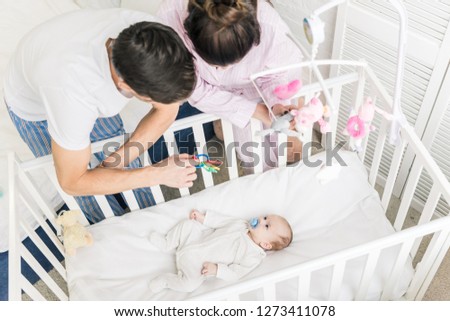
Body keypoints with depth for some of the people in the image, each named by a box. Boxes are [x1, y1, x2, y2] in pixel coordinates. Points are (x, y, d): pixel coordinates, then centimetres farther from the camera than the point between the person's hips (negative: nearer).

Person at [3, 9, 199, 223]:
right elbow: (72, 182, -33)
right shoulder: (72, 86, -49)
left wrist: (117, 159, -25)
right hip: (34, 108, -3)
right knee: (94, 200, 5)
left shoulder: (151, 34, -36)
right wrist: (157, 174, -33)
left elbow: (167, 110, -18)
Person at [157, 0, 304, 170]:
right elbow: (197, 92, -27)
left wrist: (279, 105, -38)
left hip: (249, 89, 1)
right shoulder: (170, 18, -39)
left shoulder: (269, 25, -39)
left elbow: (272, 76, -16)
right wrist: (258, 111, -31)